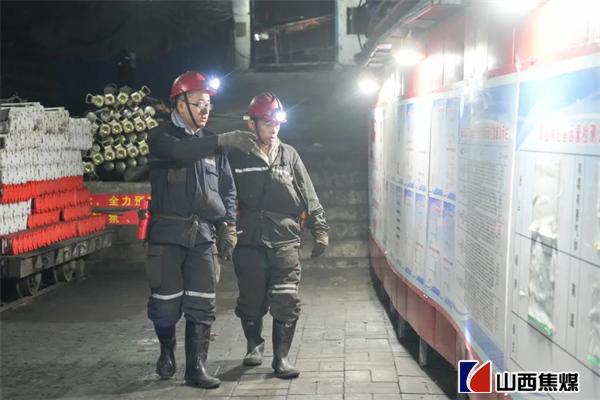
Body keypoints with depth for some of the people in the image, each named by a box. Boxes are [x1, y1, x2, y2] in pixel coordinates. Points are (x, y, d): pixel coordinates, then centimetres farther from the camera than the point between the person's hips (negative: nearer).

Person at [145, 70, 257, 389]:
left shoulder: (211, 144, 14)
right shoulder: (161, 136, -1)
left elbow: (227, 187, 19)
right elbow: (179, 151, -26)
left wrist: (228, 222, 4)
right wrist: (224, 141, -35)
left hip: (203, 234, 4)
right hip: (167, 231, -4)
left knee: (201, 306, 2)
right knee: (166, 302, 0)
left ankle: (196, 368, 10)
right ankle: (167, 350, 29)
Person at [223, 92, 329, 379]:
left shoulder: (289, 155, 8)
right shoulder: (237, 158, 3)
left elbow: (308, 196, 9)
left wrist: (320, 229, 4)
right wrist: (224, 232, -3)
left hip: (285, 241, 1)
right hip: (249, 243, 0)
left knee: (286, 302, -5)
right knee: (251, 301, 9)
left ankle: (281, 356, 7)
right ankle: (254, 344, 34)